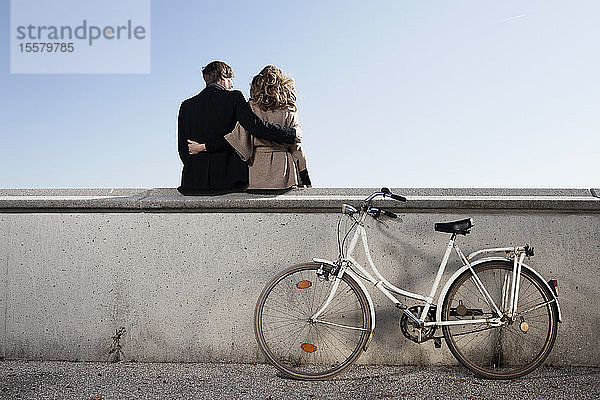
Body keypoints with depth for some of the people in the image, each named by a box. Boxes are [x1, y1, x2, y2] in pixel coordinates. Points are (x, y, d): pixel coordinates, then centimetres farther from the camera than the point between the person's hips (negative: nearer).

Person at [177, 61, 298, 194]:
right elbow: (256, 126, -14)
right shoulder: (234, 98, -1)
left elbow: (182, 148, 12)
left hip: (194, 179, 4)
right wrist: (293, 133, -6)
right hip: (229, 177, -4)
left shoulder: (186, 105, 12)